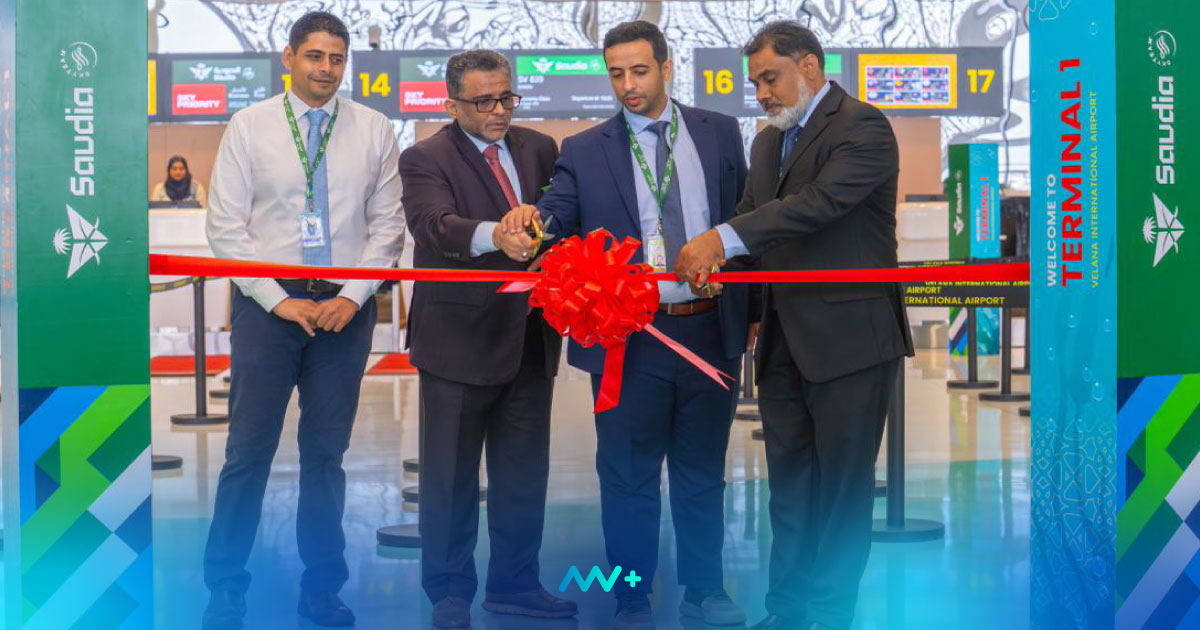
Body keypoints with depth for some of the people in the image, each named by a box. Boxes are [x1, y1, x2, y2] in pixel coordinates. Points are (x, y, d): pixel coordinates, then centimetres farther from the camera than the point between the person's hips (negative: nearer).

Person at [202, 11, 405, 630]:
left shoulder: (374, 131, 3)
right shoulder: (249, 127, 0)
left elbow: (387, 225, 4)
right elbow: (226, 226, -2)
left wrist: (353, 297, -7)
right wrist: (278, 301, -9)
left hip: (346, 306, 1)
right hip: (268, 302, -1)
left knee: (327, 451, 10)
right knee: (249, 450, 0)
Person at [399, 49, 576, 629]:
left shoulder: (539, 149, 11)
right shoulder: (425, 160, -6)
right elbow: (436, 223, -24)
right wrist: (495, 235, -43)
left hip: (531, 338, 5)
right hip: (459, 340, -5)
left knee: (524, 473, 14)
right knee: (451, 475, 5)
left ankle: (514, 582, 28)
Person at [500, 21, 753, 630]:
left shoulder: (719, 133, 7)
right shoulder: (585, 151, 3)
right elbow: (558, 213, -9)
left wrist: (750, 307, 7)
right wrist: (532, 216, -33)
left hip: (710, 330, 2)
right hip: (629, 338, -1)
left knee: (702, 471, 14)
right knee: (629, 476, 7)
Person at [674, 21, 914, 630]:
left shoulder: (862, 127, -10)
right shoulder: (768, 142, 16)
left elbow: (820, 202, -24)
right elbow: (752, 218, 14)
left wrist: (723, 238, -30)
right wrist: (710, 263, -7)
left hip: (849, 338, -8)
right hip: (783, 343, 8)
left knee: (843, 485, 2)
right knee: (789, 483, 13)